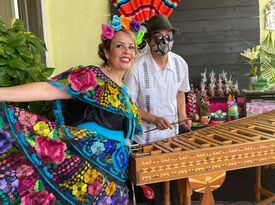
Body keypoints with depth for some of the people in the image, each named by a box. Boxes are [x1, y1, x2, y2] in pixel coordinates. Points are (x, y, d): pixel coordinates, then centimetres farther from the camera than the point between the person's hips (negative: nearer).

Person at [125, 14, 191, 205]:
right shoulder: (137, 68, -20)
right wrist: (153, 119, -24)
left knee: (176, 180, 19)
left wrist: (182, 116, -1)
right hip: (146, 138, -4)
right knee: (153, 185, 11)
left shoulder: (180, 64, -6)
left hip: (172, 134, 4)